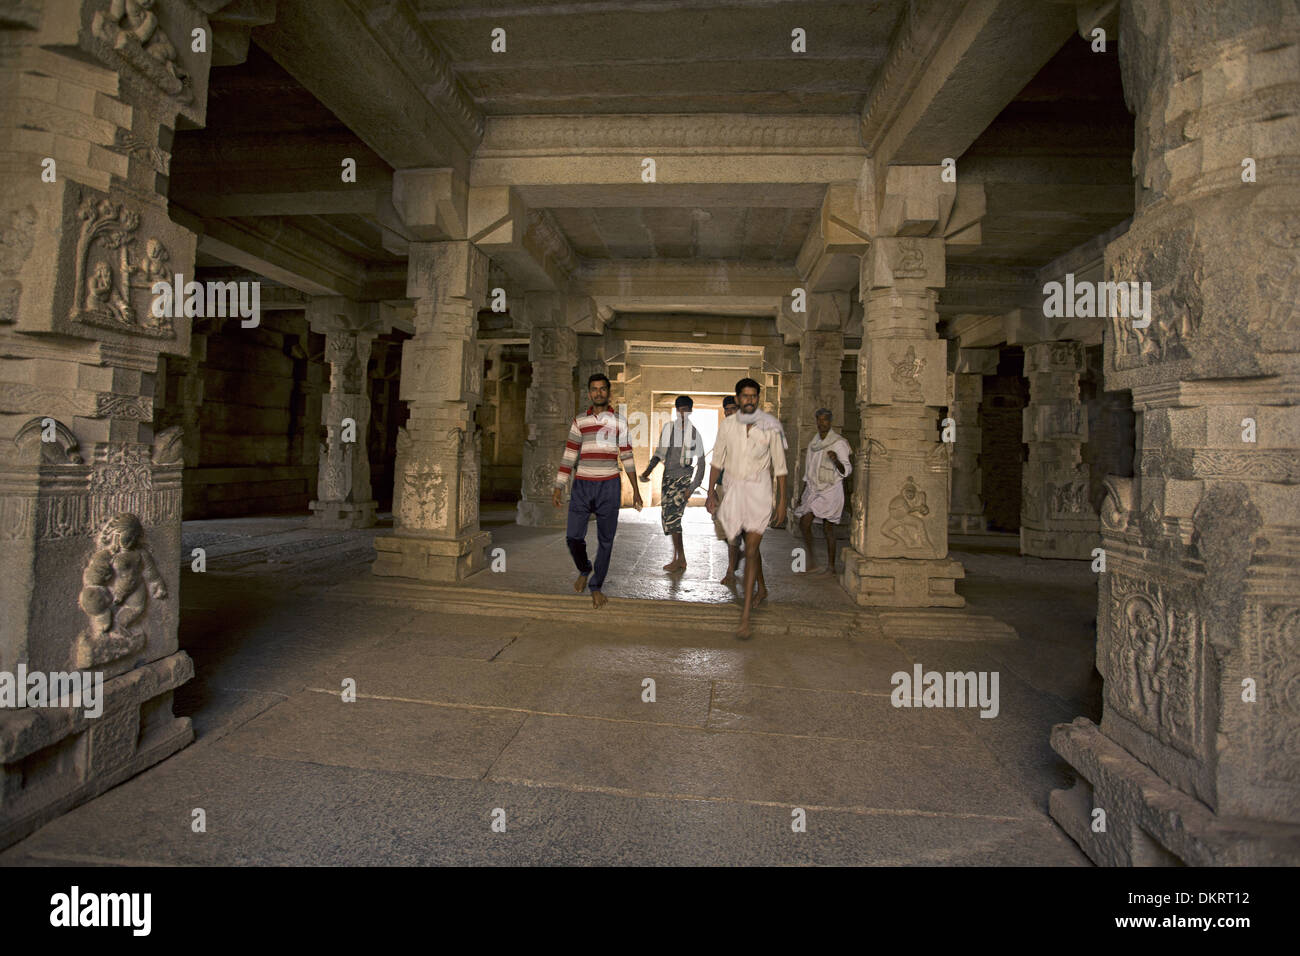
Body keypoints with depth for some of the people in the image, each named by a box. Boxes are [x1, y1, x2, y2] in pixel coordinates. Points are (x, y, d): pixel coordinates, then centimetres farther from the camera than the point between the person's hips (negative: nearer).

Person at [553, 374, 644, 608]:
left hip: (609, 486, -1)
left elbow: (626, 457, 8)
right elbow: (569, 456, 7)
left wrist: (635, 489, 5)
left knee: (606, 540, 2)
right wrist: (558, 487, 2)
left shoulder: (618, 421, 6)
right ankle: (584, 570, 26)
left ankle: (596, 587, 16)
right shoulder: (579, 421, 8)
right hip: (582, 485, 1)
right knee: (573, 536, -4)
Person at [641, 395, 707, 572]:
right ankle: (679, 558, 18)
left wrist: (693, 487, -10)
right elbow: (659, 452, 16)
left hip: (685, 475, -5)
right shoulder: (668, 427, 7)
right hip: (669, 475, 5)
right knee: (667, 515, 5)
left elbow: (700, 461, -4)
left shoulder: (695, 431, -4)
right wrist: (648, 470, 2)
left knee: (672, 513, -18)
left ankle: (679, 558, -7)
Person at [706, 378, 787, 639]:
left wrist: (782, 501, -2)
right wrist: (711, 492, 5)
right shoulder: (727, 425, 1)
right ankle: (762, 588, 43)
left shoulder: (770, 427, -6)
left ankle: (745, 615, -9)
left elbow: (780, 465, -1)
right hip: (733, 488, 3)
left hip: (759, 490, -3)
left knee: (751, 549, -10)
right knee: (750, 545, 18)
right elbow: (717, 460, 9)